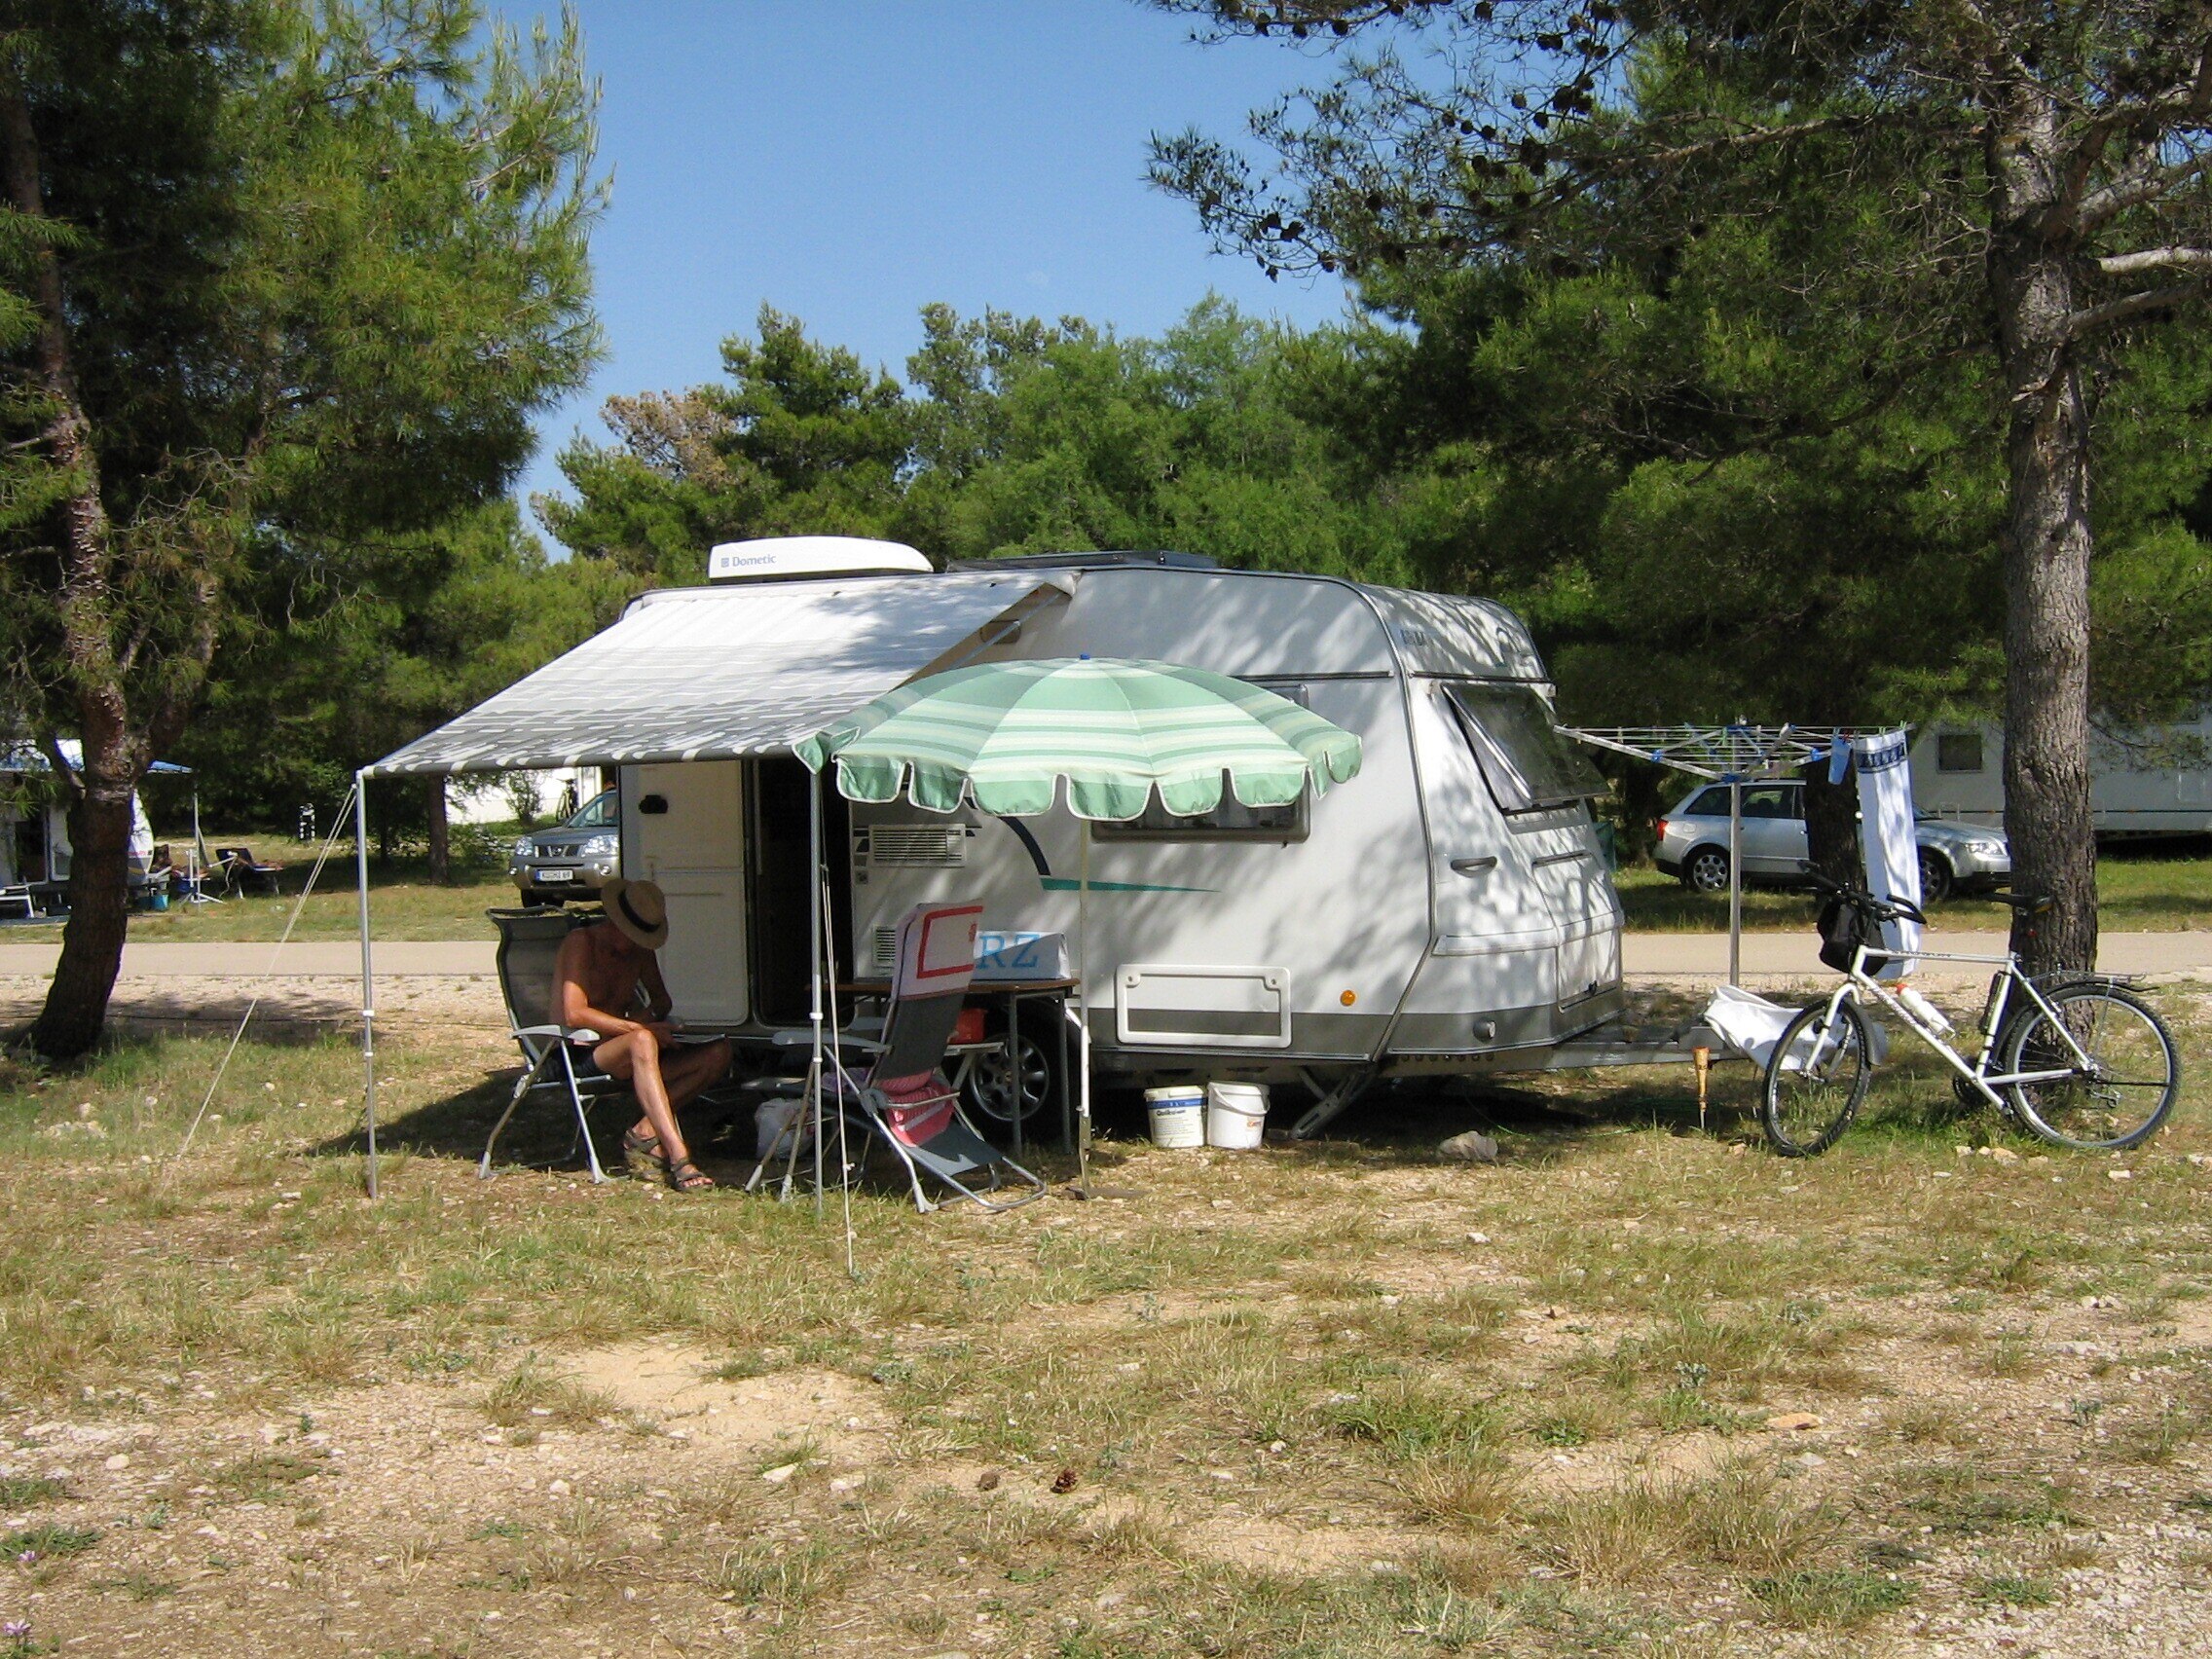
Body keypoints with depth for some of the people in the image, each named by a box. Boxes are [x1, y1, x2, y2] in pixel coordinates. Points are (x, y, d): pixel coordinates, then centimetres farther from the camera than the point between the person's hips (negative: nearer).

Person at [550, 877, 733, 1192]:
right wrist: (641, 1028, -26)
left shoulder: (640, 951, 13)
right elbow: (575, 1014, -21)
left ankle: (644, 1132, -21)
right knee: (642, 1041, -40)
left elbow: (661, 999, 27)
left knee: (718, 1052, -13)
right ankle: (678, 1157, -48)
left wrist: (654, 1014, 1)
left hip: (625, 1059, 7)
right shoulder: (581, 942, -9)